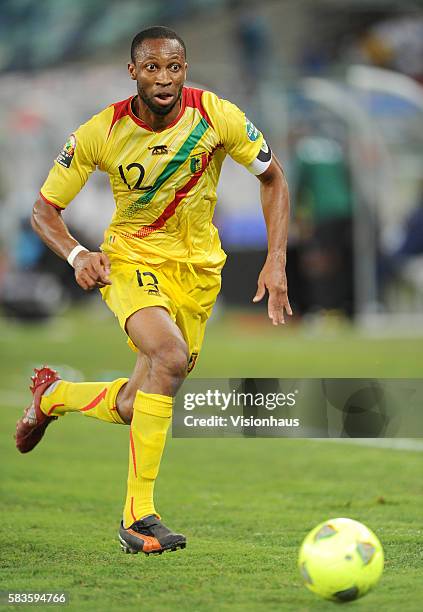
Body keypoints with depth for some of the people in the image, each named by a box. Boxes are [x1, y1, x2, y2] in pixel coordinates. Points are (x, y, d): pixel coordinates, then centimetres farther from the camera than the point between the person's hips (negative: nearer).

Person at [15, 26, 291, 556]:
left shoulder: (217, 116, -14)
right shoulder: (100, 133, -16)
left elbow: (272, 179, 0)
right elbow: (44, 208, -7)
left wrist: (276, 262, -10)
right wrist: (76, 255, -27)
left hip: (197, 269, 3)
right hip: (130, 259, -3)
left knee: (135, 409, 4)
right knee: (170, 354, -33)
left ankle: (53, 395, 39)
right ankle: (137, 515, -26)